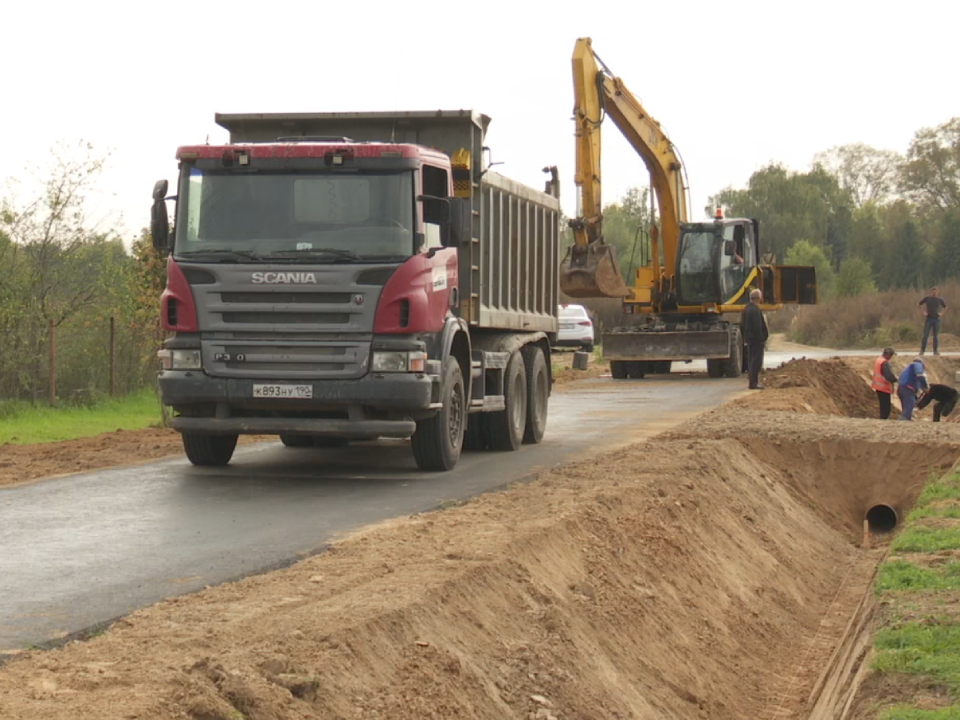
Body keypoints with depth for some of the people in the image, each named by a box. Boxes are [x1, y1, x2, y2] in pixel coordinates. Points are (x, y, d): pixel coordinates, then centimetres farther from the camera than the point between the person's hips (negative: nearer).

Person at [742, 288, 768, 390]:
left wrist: (745, 337, 19)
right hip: (756, 339, -10)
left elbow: (743, 324, 15)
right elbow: (758, 326, -23)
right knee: (756, 361, -7)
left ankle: (752, 381, 22)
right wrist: (762, 338, -17)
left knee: (751, 360, 15)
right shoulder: (755, 310, -20)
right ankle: (753, 383, -8)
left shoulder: (747, 308, 10)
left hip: (749, 338, 10)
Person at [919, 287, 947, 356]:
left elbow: (945, 307, 19)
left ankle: (936, 351, 10)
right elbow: (920, 304, 14)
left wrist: (942, 314, 6)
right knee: (925, 335, -6)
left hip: (936, 319, 1)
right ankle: (922, 350, -2)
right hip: (928, 319, -1)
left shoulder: (939, 299, 4)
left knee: (936, 336, 4)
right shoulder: (927, 298, 1)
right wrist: (922, 312, 4)